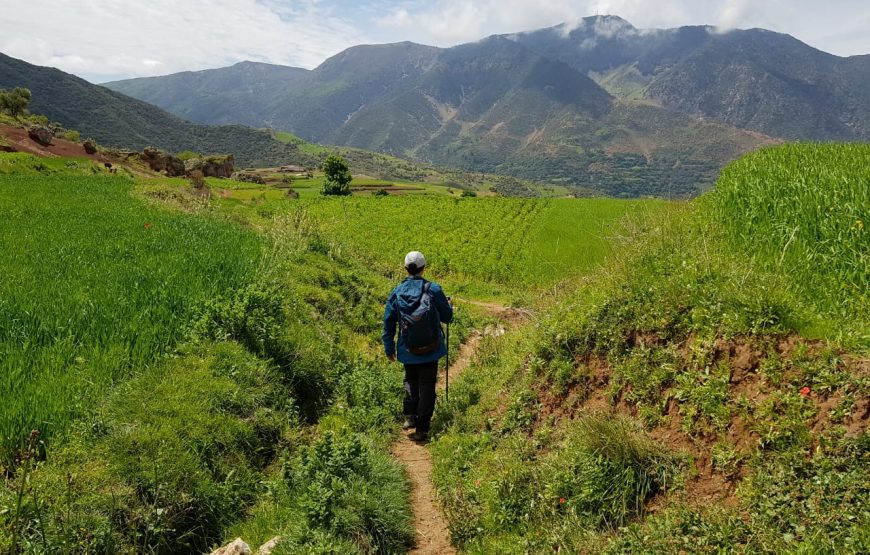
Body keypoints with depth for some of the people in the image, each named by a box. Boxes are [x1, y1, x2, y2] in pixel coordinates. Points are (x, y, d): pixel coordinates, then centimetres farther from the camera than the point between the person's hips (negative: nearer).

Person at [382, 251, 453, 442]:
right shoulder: (433, 290, -13)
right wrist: (449, 306, 21)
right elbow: (447, 317, -2)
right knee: (427, 386, 9)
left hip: (407, 350, 2)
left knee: (410, 381, 25)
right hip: (431, 350, -2)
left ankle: (409, 416, 13)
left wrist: (389, 348, 13)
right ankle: (421, 430, 11)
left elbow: (388, 322, 1)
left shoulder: (396, 293, -7)